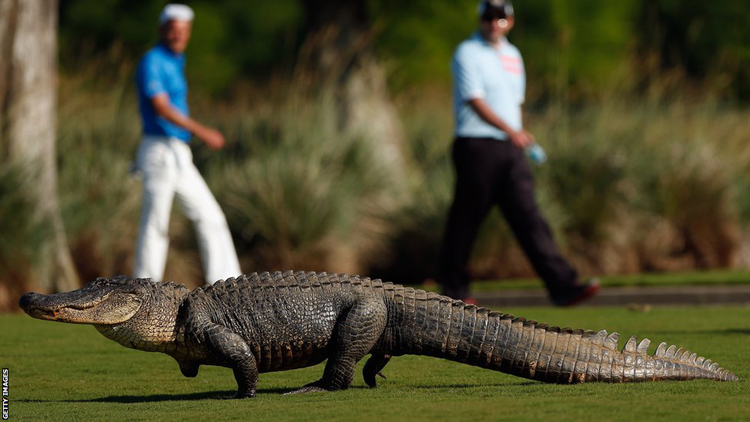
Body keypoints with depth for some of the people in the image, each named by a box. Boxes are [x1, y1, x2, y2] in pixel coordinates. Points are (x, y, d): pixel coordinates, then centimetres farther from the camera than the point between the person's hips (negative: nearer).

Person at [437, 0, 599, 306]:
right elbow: (475, 102, -17)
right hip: (476, 146, -6)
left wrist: (521, 138, 21)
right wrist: (511, 131, -28)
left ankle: (562, 286, -12)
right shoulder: (467, 54, -6)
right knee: (466, 219, 0)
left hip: (510, 149, 6)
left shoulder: (512, 55, 18)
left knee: (528, 217, -3)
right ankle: (453, 289, 13)